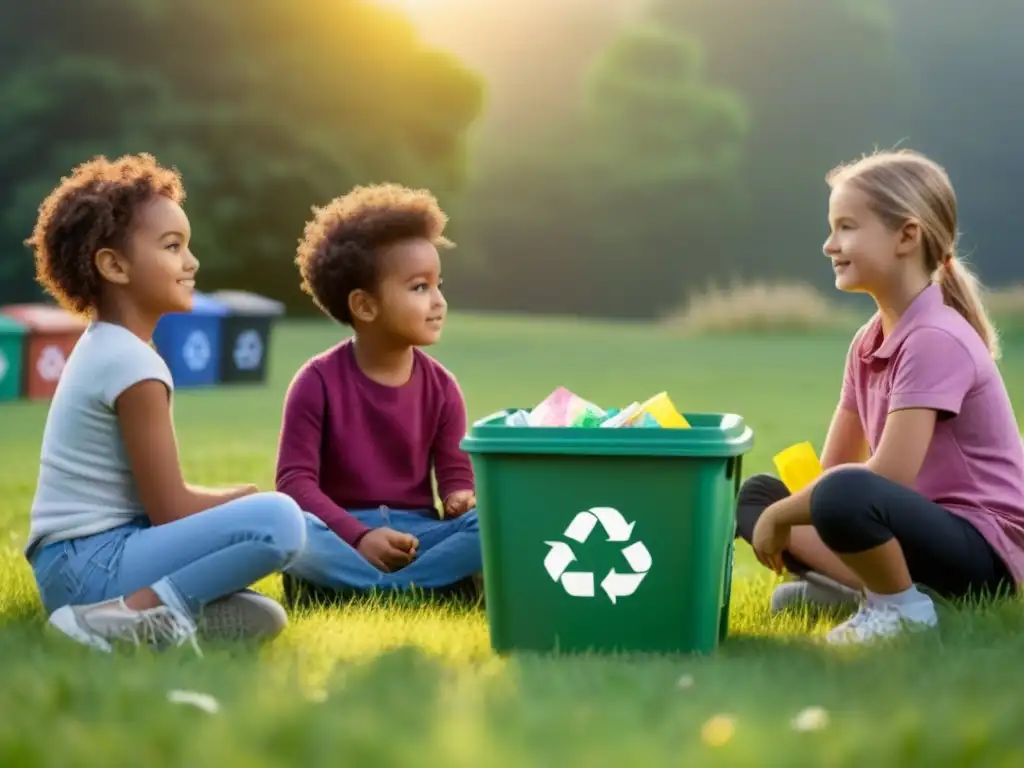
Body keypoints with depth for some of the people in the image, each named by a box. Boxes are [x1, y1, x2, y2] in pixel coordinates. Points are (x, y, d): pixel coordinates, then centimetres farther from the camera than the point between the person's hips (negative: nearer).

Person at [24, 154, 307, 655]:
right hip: (94, 564, -10)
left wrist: (230, 501, 10)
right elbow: (169, 510, -14)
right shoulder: (134, 366, -14)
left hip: (71, 568, 10)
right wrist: (244, 499, 4)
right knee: (280, 519, -23)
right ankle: (136, 612, -22)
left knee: (262, 618, 17)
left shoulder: (102, 348, 16)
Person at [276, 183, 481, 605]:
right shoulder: (318, 382, -6)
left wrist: (461, 496, -21)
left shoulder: (440, 387, 5)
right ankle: (435, 585, -31)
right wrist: (358, 537, -24)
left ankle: (343, 584, -26)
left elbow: (455, 474, 5)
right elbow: (296, 481, -10)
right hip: (340, 532, -3)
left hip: (416, 533, 3)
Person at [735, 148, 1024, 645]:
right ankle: (860, 587, -10)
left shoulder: (936, 340, -20)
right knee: (756, 495, 10)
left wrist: (782, 515, -14)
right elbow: (833, 463, 12)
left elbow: (888, 475, -25)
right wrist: (773, 509, -6)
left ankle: (904, 608, -11)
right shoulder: (867, 342, 9)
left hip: (979, 552, -9)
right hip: (927, 524, 9)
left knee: (845, 495, -37)